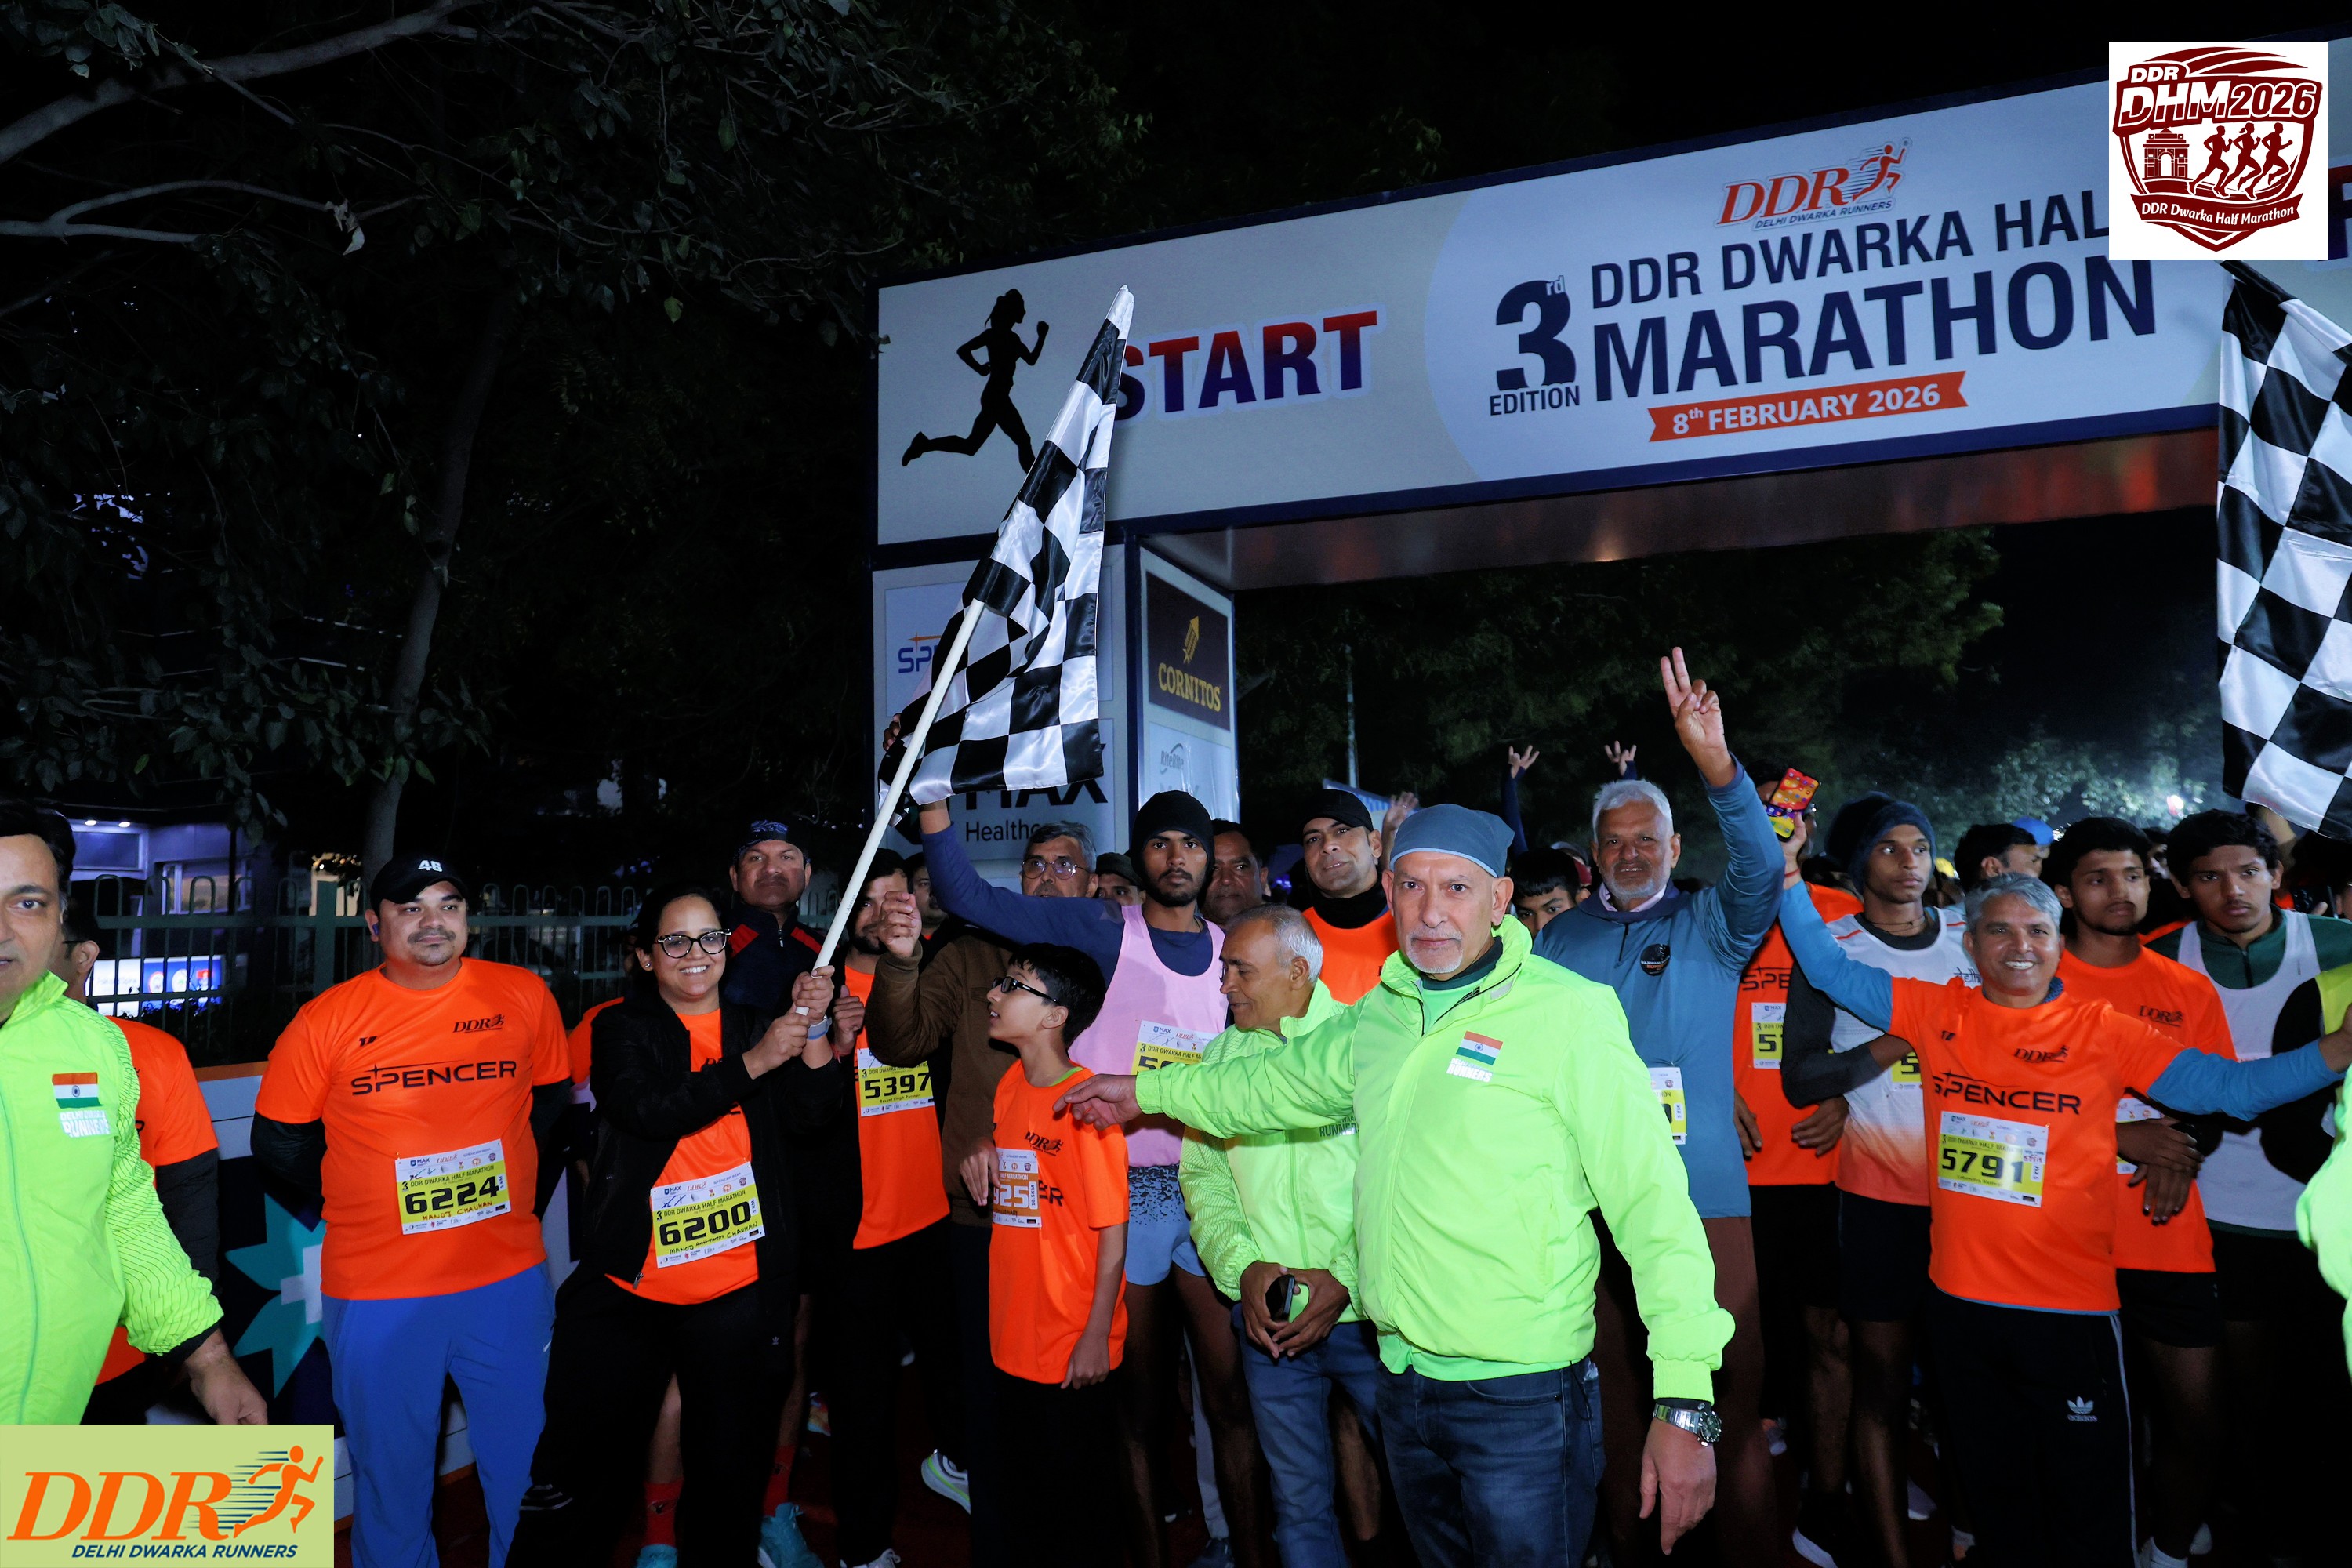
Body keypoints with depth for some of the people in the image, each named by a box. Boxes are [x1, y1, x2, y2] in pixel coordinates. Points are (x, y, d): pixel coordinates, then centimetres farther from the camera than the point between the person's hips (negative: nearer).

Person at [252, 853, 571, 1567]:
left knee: (525, 1469, 15)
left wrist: (523, 1197, 8)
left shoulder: (525, 997, -3)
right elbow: (280, 1143, 5)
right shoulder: (327, 1020, -7)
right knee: (392, 1477, 16)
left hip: (508, 1278, 1)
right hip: (378, 1293, -1)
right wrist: (357, 1209, 7)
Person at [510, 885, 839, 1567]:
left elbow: (805, 1115, -5)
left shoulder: (755, 1026, 7)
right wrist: (752, 1063, -23)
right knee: (580, 1473, 5)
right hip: (630, 1291, -1)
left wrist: (811, 1031, -19)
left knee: (729, 1471, 14)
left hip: (739, 1289, 2)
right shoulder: (622, 1030, 1)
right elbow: (647, 1109, -17)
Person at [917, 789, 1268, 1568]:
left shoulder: (1233, 949, 9)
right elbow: (971, 898, -11)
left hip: (1209, 1188, 2)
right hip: (1119, 1189, -2)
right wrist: (935, 801, -20)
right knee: (1138, 1395, 10)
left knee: (1231, 1388, 5)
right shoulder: (1103, 932, -3)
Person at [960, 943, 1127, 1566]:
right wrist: (982, 1153, 0)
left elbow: (1112, 1229, -16)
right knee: (1027, 1490, 20)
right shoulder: (1011, 1086, 3)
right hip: (1014, 1335, 7)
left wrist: (1097, 1336, -15)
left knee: (1080, 1495, 9)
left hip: (1073, 1348, -7)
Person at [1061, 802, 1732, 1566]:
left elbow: (1654, 1204, -16)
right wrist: (1146, 1091, 30)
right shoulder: (1378, 1016, 7)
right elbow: (1277, 1084, 24)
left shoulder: (1571, 1013, -14)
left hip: (1524, 1396, -6)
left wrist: (1684, 1403, -20)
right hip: (1404, 1382, 6)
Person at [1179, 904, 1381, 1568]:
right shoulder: (1222, 1056, 9)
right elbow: (1202, 1176, 9)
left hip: (1368, 1314, -3)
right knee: (1300, 1500, 13)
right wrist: (1242, 1266, -6)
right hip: (1270, 1321, 4)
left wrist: (1348, 1277, -16)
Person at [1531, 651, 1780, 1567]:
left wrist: (1717, 764, -30)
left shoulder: (1711, 927, 5)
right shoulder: (1559, 940, 11)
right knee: (1615, 1387, 12)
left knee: (1730, 1388, -2)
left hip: (1703, 1192, -2)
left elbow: (1761, 866, -15)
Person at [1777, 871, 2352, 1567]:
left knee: (2089, 1506, 9)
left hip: (2071, 1307, -2)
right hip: (1962, 1301, 2)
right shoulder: (1936, 1012, 0)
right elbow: (1828, 966, 3)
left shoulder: (2103, 1032, -5)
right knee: (1994, 1497, 20)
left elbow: (2228, 1085, -10)